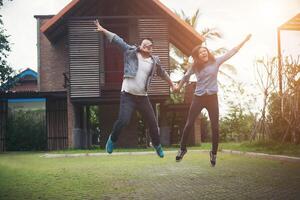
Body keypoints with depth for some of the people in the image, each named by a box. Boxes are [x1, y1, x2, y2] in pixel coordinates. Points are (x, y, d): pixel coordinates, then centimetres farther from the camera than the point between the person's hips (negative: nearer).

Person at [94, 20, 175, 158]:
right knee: (123, 120, -20)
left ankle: (157, 144, 34)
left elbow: (162, 73, 24)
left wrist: (171, 84, 33)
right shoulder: (131, 52, 0)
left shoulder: (154, 61, 8)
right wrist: (103, 30, -9)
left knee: (152, 122, 8)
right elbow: (118, 40, -3)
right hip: (128, 95, -4)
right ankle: (112, 139, 9)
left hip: (143, 97, 4)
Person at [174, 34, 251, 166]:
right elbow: (186, 76, 19)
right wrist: (178, 87, 28)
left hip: (212, 97, -1)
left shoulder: (216, 61, -1)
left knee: (215, 127, -1)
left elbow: (231, 52, -2)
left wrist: (244, 41, -5)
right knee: (189, 124, 2)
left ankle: (214, 153, 14)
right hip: (198, 97, 1)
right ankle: (182, 149, 19)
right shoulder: (195, 66, 2)